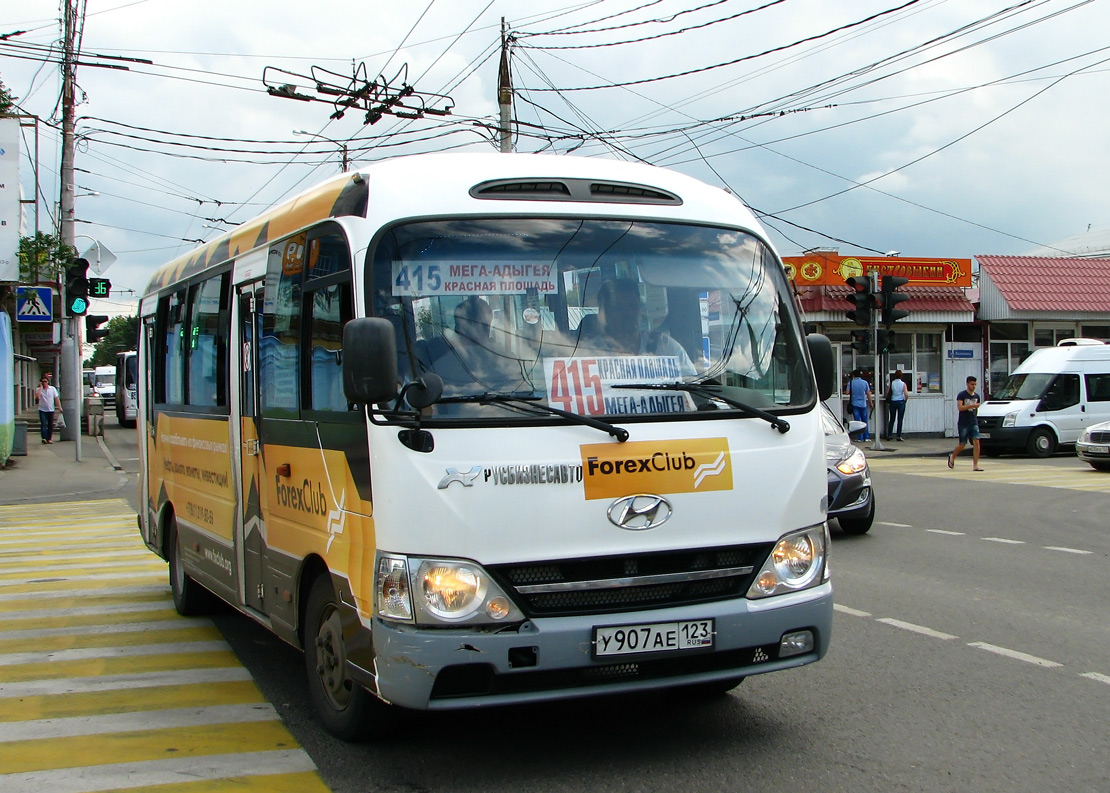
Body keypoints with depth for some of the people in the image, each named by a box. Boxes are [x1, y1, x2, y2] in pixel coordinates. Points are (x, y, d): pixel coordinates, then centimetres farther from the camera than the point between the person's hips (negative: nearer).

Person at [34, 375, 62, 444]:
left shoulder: (53, 389, 5)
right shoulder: (38, 389, 1)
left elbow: (56, 398, 5)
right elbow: (37, 396, -20)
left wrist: (59, 407, -2)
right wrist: (41, 387, -13)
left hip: (51, 410, 2)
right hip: (42, 410, -2)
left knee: (50, 425, 4)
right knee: (43, 424, -13)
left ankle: (49, 438, 11)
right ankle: (44, 438, -19)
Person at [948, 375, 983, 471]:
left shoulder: (976, 396, 12)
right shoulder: (961, 395, -6)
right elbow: (960, 407, -18)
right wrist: (972, 406, -24)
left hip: (974, 423, 4)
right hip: (963, 424, -4)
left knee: (976, 442, -11)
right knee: (962, 444, 2)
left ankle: (975, 465, -11)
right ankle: (952, 457, 31)